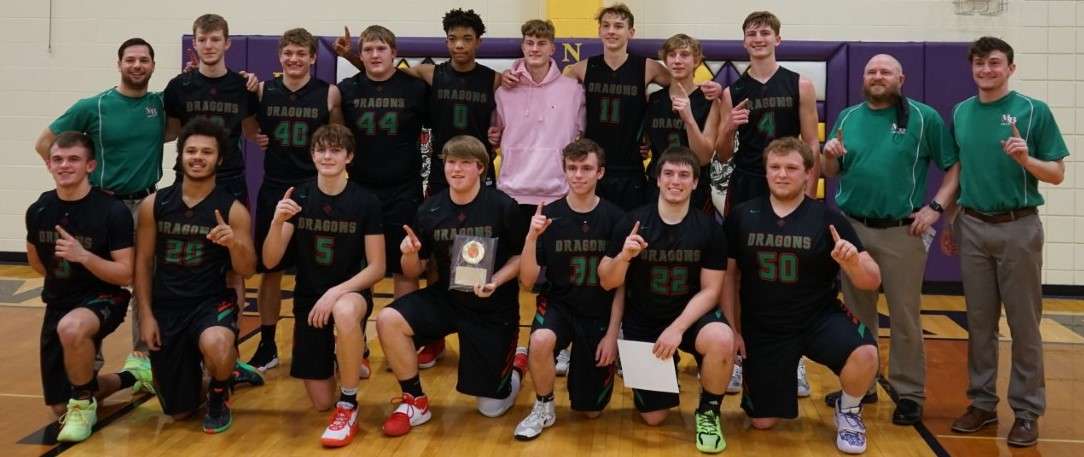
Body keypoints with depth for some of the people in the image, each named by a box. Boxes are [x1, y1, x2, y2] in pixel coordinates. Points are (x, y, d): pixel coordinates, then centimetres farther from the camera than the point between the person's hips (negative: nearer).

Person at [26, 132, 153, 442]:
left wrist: (84, 256, -31)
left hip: (104, 299, -6)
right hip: (58, 304, 6)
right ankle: (131, 375, 35)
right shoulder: (38, 211, -3)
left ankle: (84, 405, -16)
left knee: (71, 329, -43)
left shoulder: (113, 211, -18)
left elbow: (125, 275, -20)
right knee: (60, 408, 9)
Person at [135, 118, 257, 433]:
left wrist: (234, 243, -27)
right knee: (179, 412, 5)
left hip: (213, 301, -2)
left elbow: (248, 271, -6)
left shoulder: (232, 209, -6)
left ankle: (219, 396, -3)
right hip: (166, 306, 2)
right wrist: (146, 314, -3)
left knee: (216, 346, -39)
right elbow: (143, 263, 4)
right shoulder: (153, 205, -1)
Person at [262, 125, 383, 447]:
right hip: (308, 299, 3)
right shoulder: (298, 197, -3)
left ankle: (349, 405, -21)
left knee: (345, 312, -42)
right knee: (322, 403, 0)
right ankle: (344, 358, 36)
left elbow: (377, 267, -10)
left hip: (351, 293, -3)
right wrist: (278, 221, -25)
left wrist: (336, 292, -25)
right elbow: (270, 261, -7)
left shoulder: (365, 202, -10)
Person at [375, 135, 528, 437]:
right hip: (445, 298, 3)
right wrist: (410, 254, -21)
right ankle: (415, 402, -5)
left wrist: (496, 281, -22)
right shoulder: (430, 210, -5)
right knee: (388, 319, -24)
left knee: (491, 407, 1)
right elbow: (414, 272, 2)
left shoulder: (503, 207, -15)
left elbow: (522, 256, -5)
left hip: (494, 309, -3)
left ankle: (518, 362, 36)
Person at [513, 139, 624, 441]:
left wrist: (612, 333, -8)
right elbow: (527, 281, -11)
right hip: (558, 304, 0)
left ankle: (579, 360, 38)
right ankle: (544, 408, -8)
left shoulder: (615, 218, -10)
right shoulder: (549, 215, -9)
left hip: (600, 313, 0)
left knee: (591, 410, 6)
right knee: (540, 341, -36)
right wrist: (532, 237, -25)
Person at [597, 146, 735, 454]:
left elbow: (710, 290, -9)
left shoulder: (709, 229, -8)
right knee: (653, 418, 0)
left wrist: (677, 328, -23)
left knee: (722, 340, -36)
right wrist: (623, 256, -28)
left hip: (690, 315, 0)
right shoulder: (633, 222, -9)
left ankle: (708, 412, -7)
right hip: (642, 322, 0)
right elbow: (606, 283, -7)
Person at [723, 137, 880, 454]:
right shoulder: (741, 216, -4)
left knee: (865, 354, -32)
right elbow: (728, 274, 4)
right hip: (762, 329, 1)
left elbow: (872, 282, -9)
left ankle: (848, 411, 2)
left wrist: (853, 261, -30)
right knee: (763, 422, 3)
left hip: (820, 319, -1)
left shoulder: (828, 219, -8)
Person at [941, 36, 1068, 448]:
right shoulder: (960, 113, 9)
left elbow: (1057, 174, -4)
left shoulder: (1034, 111, -4)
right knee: (979, 323, 10)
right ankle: (982, 402, 20)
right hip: (972, 228, 4)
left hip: (1018, 227, -4)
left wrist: (1026, 159, -22)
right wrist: (949, 221, 13)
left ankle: (1027, 411, 12)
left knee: (1024, 324, 3)